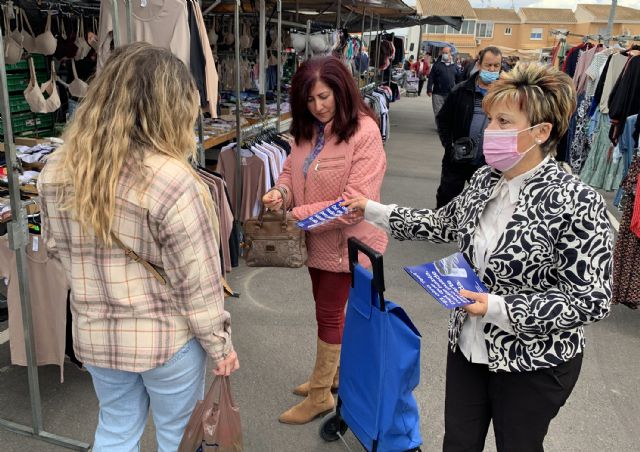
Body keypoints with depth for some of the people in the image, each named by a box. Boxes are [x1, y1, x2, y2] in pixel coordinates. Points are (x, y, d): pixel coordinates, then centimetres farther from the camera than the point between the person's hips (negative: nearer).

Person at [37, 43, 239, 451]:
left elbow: (58, 247, 7)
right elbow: (198, 281, -20)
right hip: (168, 338, -5)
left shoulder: (58, 171, -7)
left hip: (95, 334, 5)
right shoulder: (171, 180, -27)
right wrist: (219, 344, -7)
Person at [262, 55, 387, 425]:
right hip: (316, 238, 7)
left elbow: (356, 201, -27)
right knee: (327, 309, 21)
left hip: (344, 240, -7)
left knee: (329, 314, 5)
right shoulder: (309, 129, 2)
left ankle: (320, 396, 24)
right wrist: (281, 192, -12)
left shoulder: (364, 132, -22)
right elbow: (293, 168, 12)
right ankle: (332, 373, 42)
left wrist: (300, 216, -25)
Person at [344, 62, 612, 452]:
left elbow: (592, 300, -20)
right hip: (468, 344, 6)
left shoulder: (577, 202, -23)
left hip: (534, 364, -5)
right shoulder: (487, 179, -3)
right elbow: (445, 224, 12)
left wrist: (499, 308, -28)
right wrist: (375, 211, 8)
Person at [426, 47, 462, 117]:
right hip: (438, 94, -2)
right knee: (438, 112, -1)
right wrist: (429, 89, -9)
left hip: (451, 94, 2)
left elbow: (458, 79, 16)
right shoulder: (437, 65, 3)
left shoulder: (454, 66, 11)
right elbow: (431, 78, -1)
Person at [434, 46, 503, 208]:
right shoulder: (461, 90, -1)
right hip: (457, 161, 0)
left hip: (487, 164, 1)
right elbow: (442, 119, 4)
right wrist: (449, 146, -6)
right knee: (445, 200, 9)